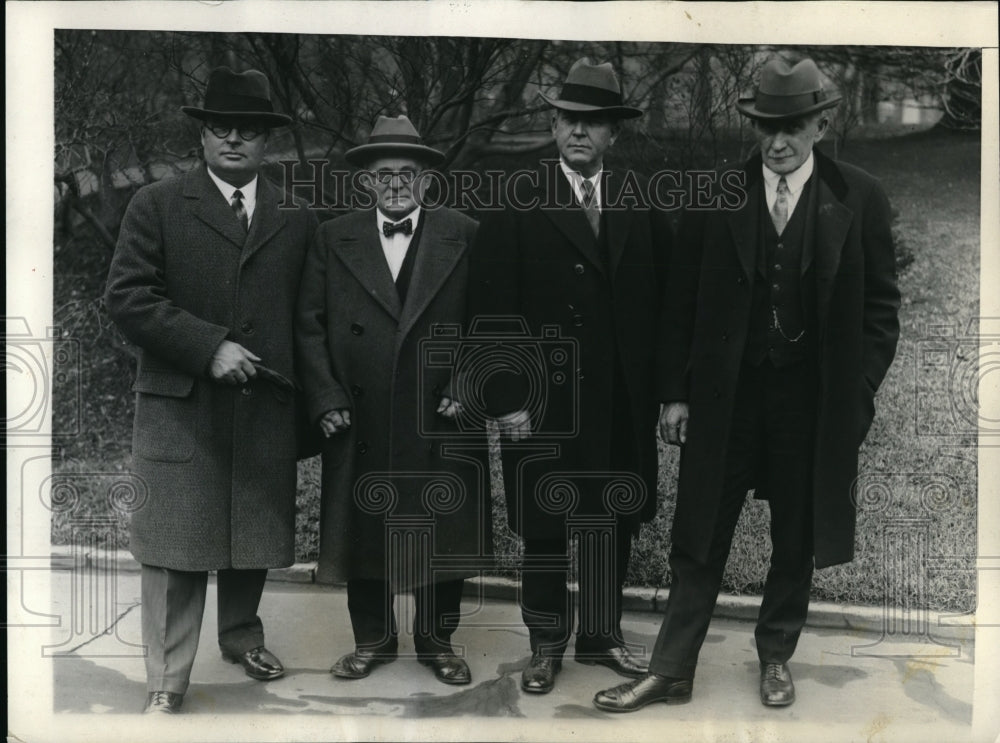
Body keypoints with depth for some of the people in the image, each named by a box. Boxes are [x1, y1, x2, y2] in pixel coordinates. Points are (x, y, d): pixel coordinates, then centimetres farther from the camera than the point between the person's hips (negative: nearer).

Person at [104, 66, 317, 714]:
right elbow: (127, 295, -7)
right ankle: (166, 684, 10)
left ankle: (242, 636, 38)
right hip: (181, 404, -2)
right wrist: (208, 346, -15)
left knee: (256, 535, 14)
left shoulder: (298, 217, 9)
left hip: (267, 407, 3)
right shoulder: (158, 205, 2)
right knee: (175, 544, -1)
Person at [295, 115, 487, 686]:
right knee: (361, 531, 11)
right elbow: (309, 325, 4)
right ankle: (373, 639, 30)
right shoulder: (334, 239, 6)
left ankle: (438, 639, 28)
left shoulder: (464, 237, 3)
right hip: (359, 420, 1)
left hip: (441, 422, -1)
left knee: (445, 534, 9)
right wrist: (325, 398, -5)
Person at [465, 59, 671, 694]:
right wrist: (505, 398, -12)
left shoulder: (643, 208, 7)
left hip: (623, 404, 3)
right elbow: (491, 309, -7)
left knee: (614, 522, 12)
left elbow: (664, 303, 6)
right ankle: (547, 644, 25)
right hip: (543, 402, -3)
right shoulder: (518, 207, -3)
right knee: (543, 527, 8)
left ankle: (602, 635, 30)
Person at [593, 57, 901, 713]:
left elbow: (881, 308, 2)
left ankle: (776, 658, 35)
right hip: (726, 391, 0)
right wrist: (676, 393, -2)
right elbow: (683, 300, 1)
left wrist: (859, 394, -3)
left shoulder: (860, 198, -2)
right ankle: (671, 671, 19)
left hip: (814, 398, 1)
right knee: (700, 540, 7)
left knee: (796, 540, 14)